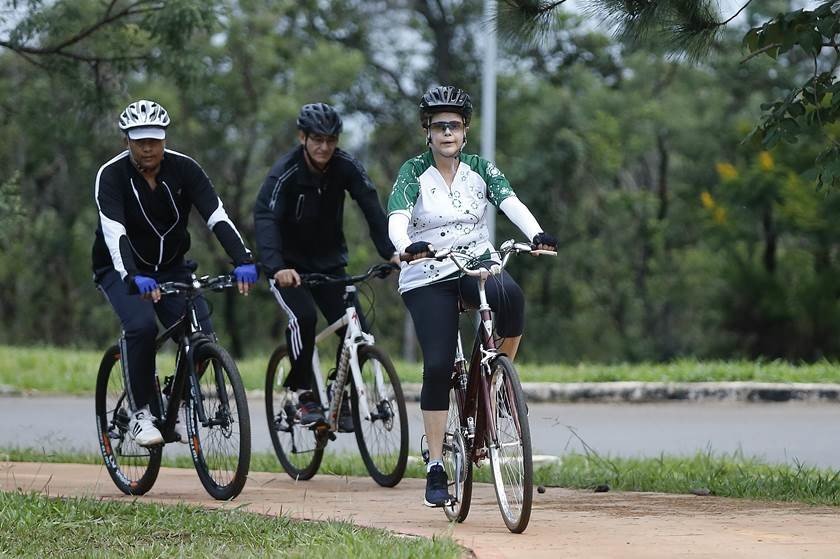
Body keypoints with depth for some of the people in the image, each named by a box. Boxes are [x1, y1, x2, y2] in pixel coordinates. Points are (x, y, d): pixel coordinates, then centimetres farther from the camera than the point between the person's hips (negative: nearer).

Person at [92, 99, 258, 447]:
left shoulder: (184, 169, -12)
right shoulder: (111, 175, -20)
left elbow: (217, 217, -22)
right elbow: (114, 232, -34)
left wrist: (243, 261, -38)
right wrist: (133, 278, -51)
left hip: (171, 268, 3)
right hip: (122, 270, -3)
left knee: (201, 333, -17)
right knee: (141, 325, -31)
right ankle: (140, 414, -17)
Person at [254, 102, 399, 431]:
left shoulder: (346, 167, -11)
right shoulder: (285, 173, -21)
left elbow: (372, 208, -19)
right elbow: (265, 218, -33)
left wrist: (391, 253, -34)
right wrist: (276, 268, -49)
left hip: (329, 262, 4)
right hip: (288, 266, -4)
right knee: (303, 316, -28)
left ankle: (341, 398, 9)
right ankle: (303, 395, -13)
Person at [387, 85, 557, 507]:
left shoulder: (480, 169, 2)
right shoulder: (414, 172, -5)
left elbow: (510, 203, -15)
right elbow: (396, 218, -21)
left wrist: (537, 234, -35)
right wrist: (407, 246, -45)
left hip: (477, 263, 2)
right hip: (428, 276, -2)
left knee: (510, 295, -34)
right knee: (437, 366, -12)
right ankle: (435, 469, -4)